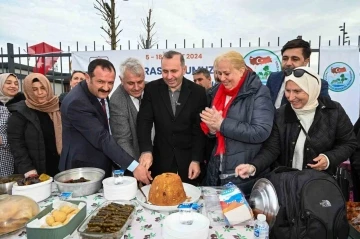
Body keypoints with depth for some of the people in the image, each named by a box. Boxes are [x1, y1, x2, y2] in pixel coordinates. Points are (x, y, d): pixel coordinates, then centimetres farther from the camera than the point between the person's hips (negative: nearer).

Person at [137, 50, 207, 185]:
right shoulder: (152, 89, -5)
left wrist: (196, 160, -9)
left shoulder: (197, 92, -7)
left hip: (188, 158, 0)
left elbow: (199, 129, -5)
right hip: (161, 158, 1)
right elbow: (144, 121, -10)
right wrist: (146, 151, -25)